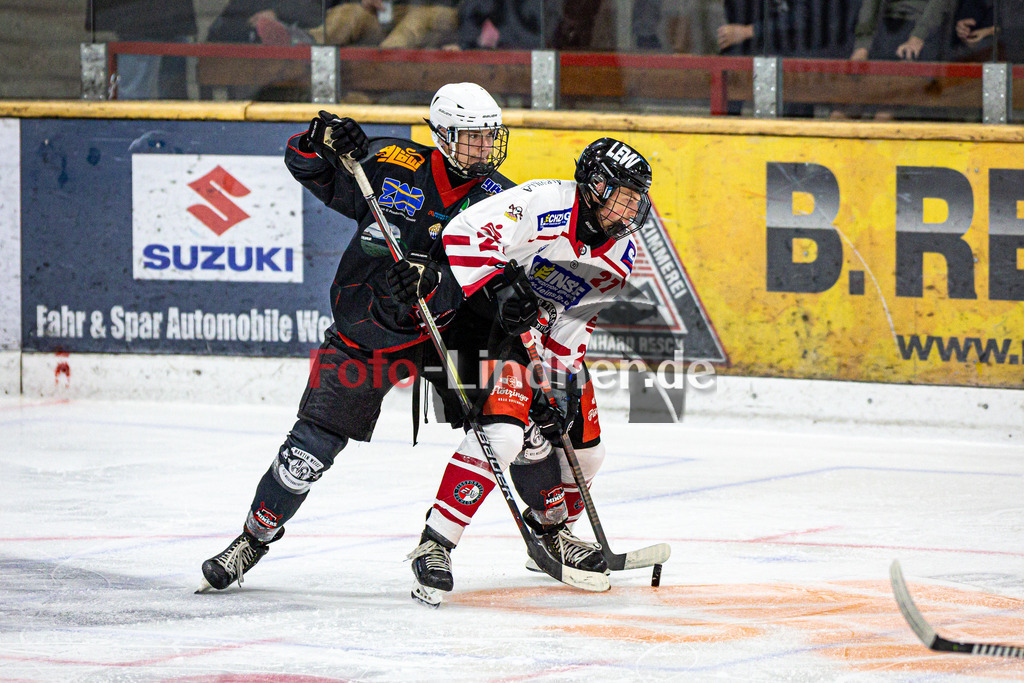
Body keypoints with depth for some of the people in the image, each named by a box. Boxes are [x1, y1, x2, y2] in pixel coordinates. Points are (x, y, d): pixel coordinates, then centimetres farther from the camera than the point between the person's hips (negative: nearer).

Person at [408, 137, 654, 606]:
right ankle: (435, 544, -22)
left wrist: (560, 380, -11)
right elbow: (464, 233, -31)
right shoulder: (544, 204, -25)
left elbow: (576, 323, -1)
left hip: (553, 334, 8)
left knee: (584, 450, 9)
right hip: (494, 322, -8)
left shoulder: (620, 252, -3)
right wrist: (498, 286, -39)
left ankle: (551, 531, 37)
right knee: (503, 433, -26)